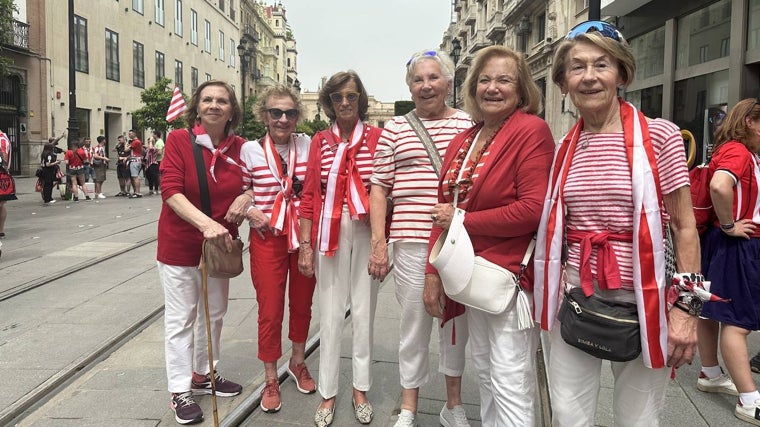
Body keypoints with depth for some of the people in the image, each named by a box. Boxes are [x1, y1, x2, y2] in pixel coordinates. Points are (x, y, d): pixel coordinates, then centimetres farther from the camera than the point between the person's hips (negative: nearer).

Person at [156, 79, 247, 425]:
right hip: (180, 244, -4)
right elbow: (171, 191, -21)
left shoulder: (239, 147, -3)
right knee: (181, 317, 6)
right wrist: (205, 223, -36)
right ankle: (180, 390, 20)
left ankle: (203, 374, 38)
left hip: (220, 242, 5)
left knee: (214, 314, 18)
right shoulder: (179, 140, -13)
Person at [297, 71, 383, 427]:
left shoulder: (377, 138, 0)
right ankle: (328, 394, 20)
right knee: (330, 311, 7)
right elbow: (310, 196, 4)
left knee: (364, 310, 8)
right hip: (329, 233, 1)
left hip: (366, 231, -1)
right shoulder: (320, 141, 5)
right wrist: (305, 245, 0)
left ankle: (361, 389, 25)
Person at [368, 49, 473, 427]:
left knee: (456, 321, 13)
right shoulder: (395, 129, 6)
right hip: (411, 240, -1)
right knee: (413, 322, 8)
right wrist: (378, 243, -1)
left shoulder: (469, 125, 6)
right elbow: (379, 188, 6)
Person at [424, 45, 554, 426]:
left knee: (510, 386, -1)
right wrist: (433, 273, 8)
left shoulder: (531, 130, -11)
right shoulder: (462, 141, 11)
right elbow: (445, 211, 13)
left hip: (512, 274, -7)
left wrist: (463, 220, -13)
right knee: (484, 370, 19)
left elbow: (533, 210, -21)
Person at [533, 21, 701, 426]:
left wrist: (686, 306, -9)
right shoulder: (564, 148, 7)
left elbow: (685, 228, -5)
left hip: (639, 299, -3)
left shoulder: (658, 136, -6)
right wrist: (543, 290, 13)